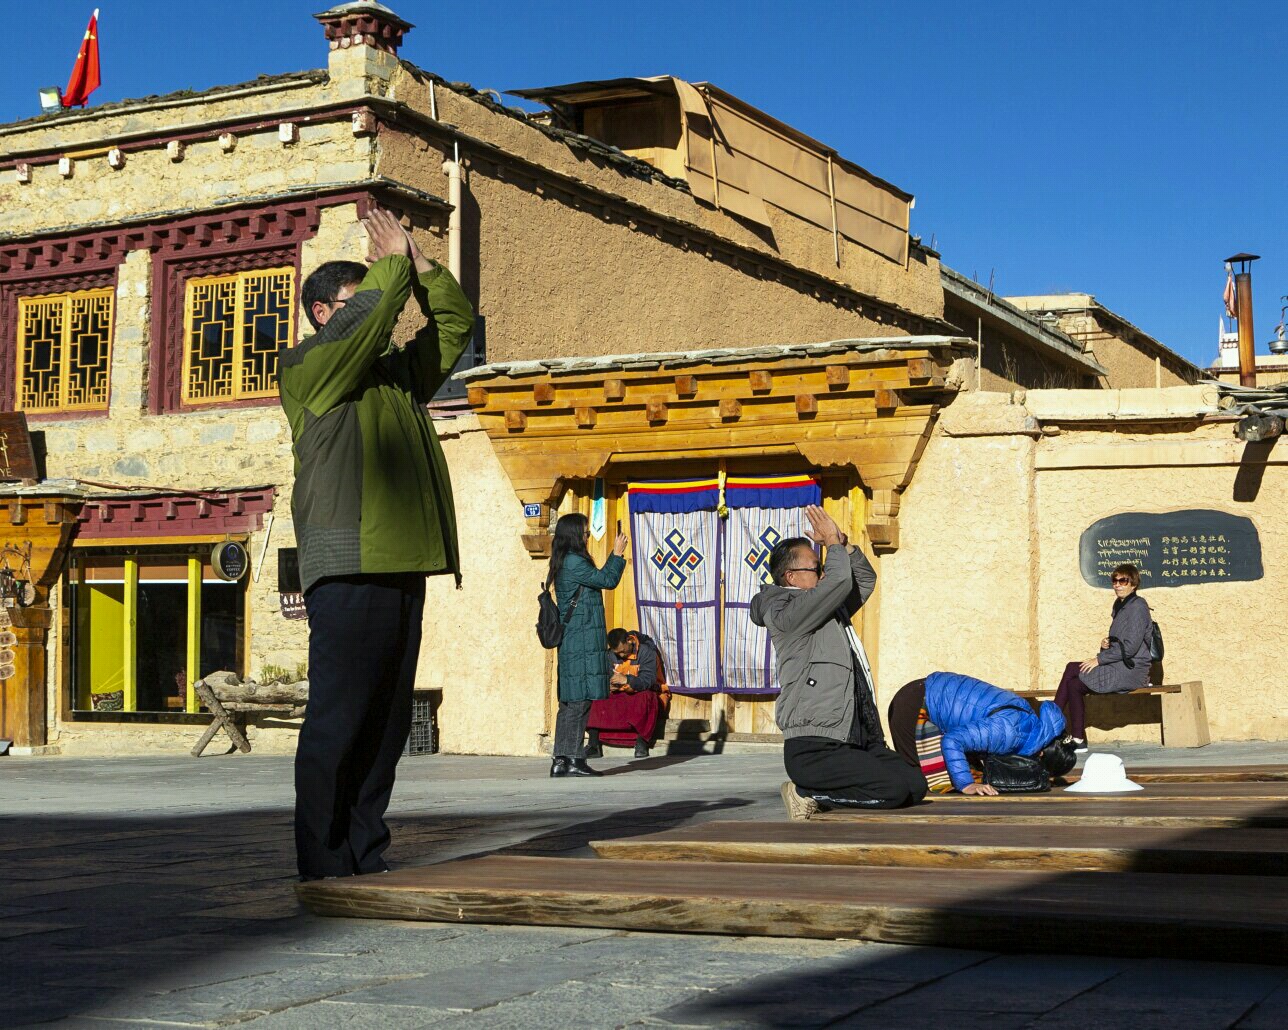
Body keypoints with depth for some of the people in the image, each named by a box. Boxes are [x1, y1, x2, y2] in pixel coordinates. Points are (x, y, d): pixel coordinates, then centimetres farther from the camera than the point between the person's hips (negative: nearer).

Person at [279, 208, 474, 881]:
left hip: (401, 567, 8)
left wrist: (421, 266, 14)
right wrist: (393, 263, 5)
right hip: (348, 568, -8)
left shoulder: (397, 372, 23)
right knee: (337, 720, -8)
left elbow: (454, 324, 26)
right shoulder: (304, 367, 1)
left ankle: (367, 861, 14)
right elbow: (365, 319, -12)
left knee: (386, 723, 8)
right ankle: (326, 869, -4)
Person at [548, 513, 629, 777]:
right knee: (579, 700, -9)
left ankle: (562, 760, 10)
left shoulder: (566, 562, 17)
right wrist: (617, 554, 0)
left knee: (571, 702, 9)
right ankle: (572, 760, -8)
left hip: (574, 643, 10)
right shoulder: (573, 562, -14)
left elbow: (599, 578, 24)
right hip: (582, 643, -10)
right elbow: (607, 581, -10)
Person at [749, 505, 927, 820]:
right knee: (893, 789, -22)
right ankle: (807, 793, -5)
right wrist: (833, 543, 0)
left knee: (915, 785, -2)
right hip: (813, 749, -10)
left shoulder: (831, 609, 21)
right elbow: (839, 580, -18)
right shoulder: (784, 614, -9)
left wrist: (843, 543, 16)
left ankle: (817, 792, 9)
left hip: (861, 741, 10)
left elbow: (864, 580, 32)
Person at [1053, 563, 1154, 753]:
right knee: (1074, 684, -9)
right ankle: (1077, 740, -9)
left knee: (1072, 669, -14)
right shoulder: (1119, 605, 18)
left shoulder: (1138, 606, -10)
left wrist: (1099, 659, -16)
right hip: (1119, 667, 8)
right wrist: (1106, 644, 0)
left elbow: (1130, 647, -19)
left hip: (1131, 670, -8)